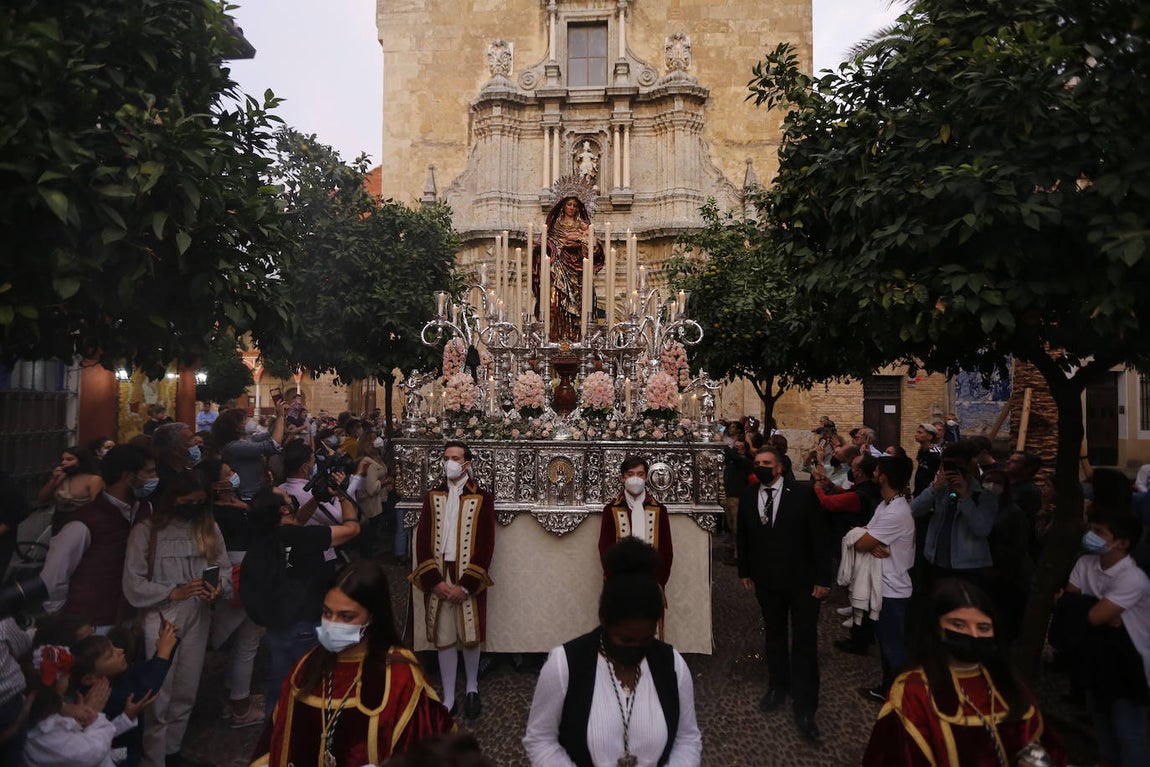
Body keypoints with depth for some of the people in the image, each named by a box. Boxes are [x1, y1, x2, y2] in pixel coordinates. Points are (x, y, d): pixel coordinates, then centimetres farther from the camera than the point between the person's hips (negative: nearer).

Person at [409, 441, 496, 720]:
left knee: (470, 637, 7)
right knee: (443, 639, 7)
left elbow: (486, 545, -7)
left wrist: (465, 585, -13)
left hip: (468, 578, -2)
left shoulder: (483, 499, -3)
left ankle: (472, 689, 30)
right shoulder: (432, 497, 5)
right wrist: (435, 581, -9)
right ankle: (448, 698, 20)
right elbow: (422, 541, 1)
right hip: (438, 579, 2)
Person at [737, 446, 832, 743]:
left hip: (802, 581, -3)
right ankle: (779, 685, 38)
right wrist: (744, 571, 10)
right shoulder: (748, 497, -2)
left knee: (805, 641, 1)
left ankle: (804, 709, 11)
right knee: (774, 635, 19)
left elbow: (819, 537, -10)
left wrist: (822, 578, -11)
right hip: (767, 581, 4)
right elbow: (743, 537, 9)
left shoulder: (803, 494, -13)